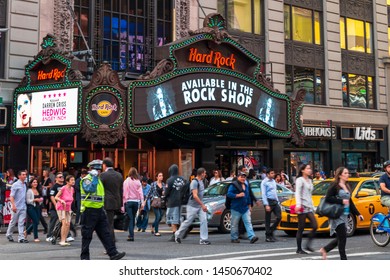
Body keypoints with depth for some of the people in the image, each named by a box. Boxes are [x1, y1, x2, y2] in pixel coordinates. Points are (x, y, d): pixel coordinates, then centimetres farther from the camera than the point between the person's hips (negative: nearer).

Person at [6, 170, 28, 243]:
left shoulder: (25, 184, 10)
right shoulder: (15, 185, -8)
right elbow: (11, 196, -11)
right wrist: (13, 205, -20)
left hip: (23, 207, 5)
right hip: (16, 207, -5)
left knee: (21, 223, 0)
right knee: (13, 222, 7)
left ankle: (21, 237, -2)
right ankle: (9, 235, 27)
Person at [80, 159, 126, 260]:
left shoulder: (98, 180, 17)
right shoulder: (86, 179, -10)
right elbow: (90, 189, -32)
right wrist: (94, 177, -25)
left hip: (99, 210, 8)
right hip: (89, 211, -8)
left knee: (105, 233, 4)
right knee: (87, 235, 2)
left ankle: (113, 253, 4)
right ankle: (84, 257, 12)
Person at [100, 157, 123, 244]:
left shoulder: (103, 175, -9)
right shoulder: (119, 175, 9)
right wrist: (120, 204, 18)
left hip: (107, 203, -6)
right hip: (117, 203, 6)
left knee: (109, 225, -2)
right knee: (111, 224, 16)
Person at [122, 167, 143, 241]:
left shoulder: (126, 181, -6)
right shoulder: (138, 182, 0)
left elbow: (124, 193, -5)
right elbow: (140, 193, -1)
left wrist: (123, 203, -2)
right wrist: (141, 203, 0)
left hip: (128, 201, -2)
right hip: (136, 201, 2)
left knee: (130, 219, -1)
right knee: (133, 218, 16)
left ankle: (131, 236, -9)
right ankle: (131, 234, 25)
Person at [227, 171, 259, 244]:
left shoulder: (246, 185, 17)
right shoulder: (233, 185, -7)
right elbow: (228, 194, -16)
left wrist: (249, 205, 22)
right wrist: (237, 195, -24)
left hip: (245, 208, 6)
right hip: (236, 208, -6)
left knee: (248, 222, -4)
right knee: (235, 224, 2)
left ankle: (252, 237, -11)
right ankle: (234, 238, 12)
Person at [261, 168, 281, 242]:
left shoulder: (273, 181, 15)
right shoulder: (264, 182, -8)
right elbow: (263, 194, -12)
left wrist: (278, 202, 16)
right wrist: (266, 205, -18)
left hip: (275, 202, 7)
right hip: (269, 201, -7)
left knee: (279, 217, -1)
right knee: (268, 220, 0)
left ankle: (271, 230, 16)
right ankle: (268, 236, 6)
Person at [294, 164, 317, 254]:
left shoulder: (309, 180, 20)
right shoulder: (300, 180, -5)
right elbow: (297, 193, -17)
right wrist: (298, 204, -31)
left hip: (309, 207, 8)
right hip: (302, 207, -8)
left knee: (315, 226, -4)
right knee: (301, 229, -3)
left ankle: (308, 245, 7)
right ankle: (299, 249, 4)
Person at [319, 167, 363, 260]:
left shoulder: (346, 187, 17)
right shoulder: (335, 186, -7)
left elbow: (350, 202, 21)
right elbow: (328, 198, -16)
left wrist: (358, 214, 17)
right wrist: (341, 201, -18)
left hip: (344, 215, 8)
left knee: (340, 238, 9)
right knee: (342, 237, -6)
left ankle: (325, 249, 24)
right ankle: (343, 258, 3)